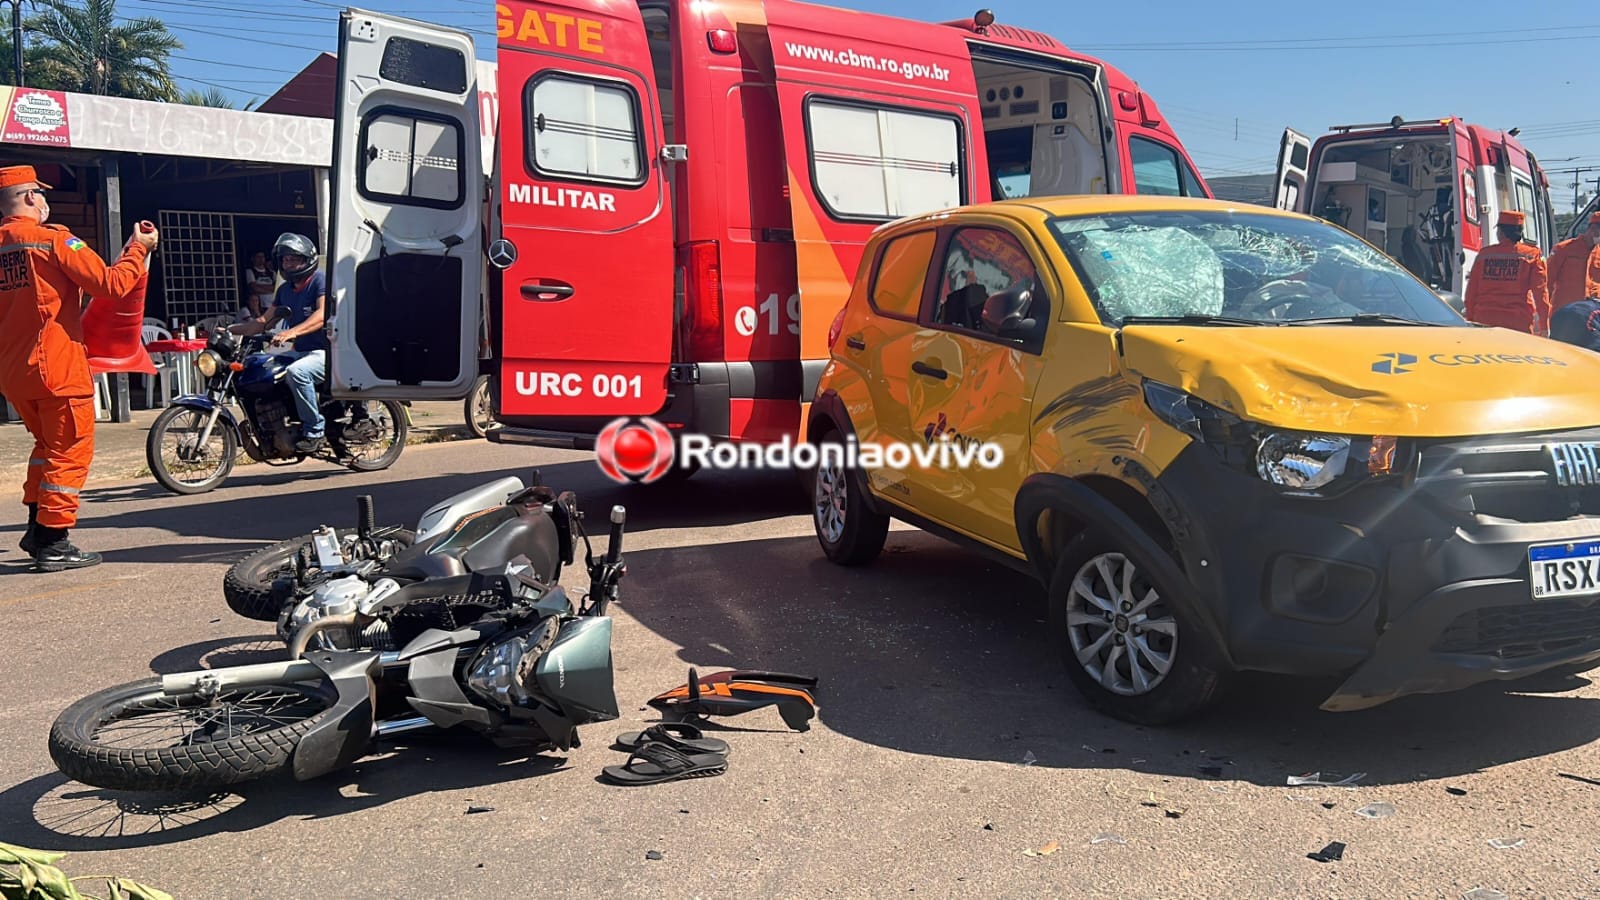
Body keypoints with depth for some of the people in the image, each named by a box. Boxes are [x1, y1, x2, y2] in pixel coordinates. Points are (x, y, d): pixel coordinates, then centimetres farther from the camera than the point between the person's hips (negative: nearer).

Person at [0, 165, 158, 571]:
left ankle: (37, 529, 24)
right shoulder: (53, 239, -11)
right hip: (57, 367, -7)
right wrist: (138, 249, 0)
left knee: (48, 444, 24)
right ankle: (53, 544, 3)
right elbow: (111, 283, -13)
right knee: (70, 452, 2)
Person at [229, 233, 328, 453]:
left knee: (296, 372, -35)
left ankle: (315, 432, -25)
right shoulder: (285, 289, 16)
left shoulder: (320, 281, -9)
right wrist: (229, 329, 6)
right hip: (300, 352, 9)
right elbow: (264, 321, 18)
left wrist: (292, 332, -40)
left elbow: (323, 314, -27)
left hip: (326, 352, -9)